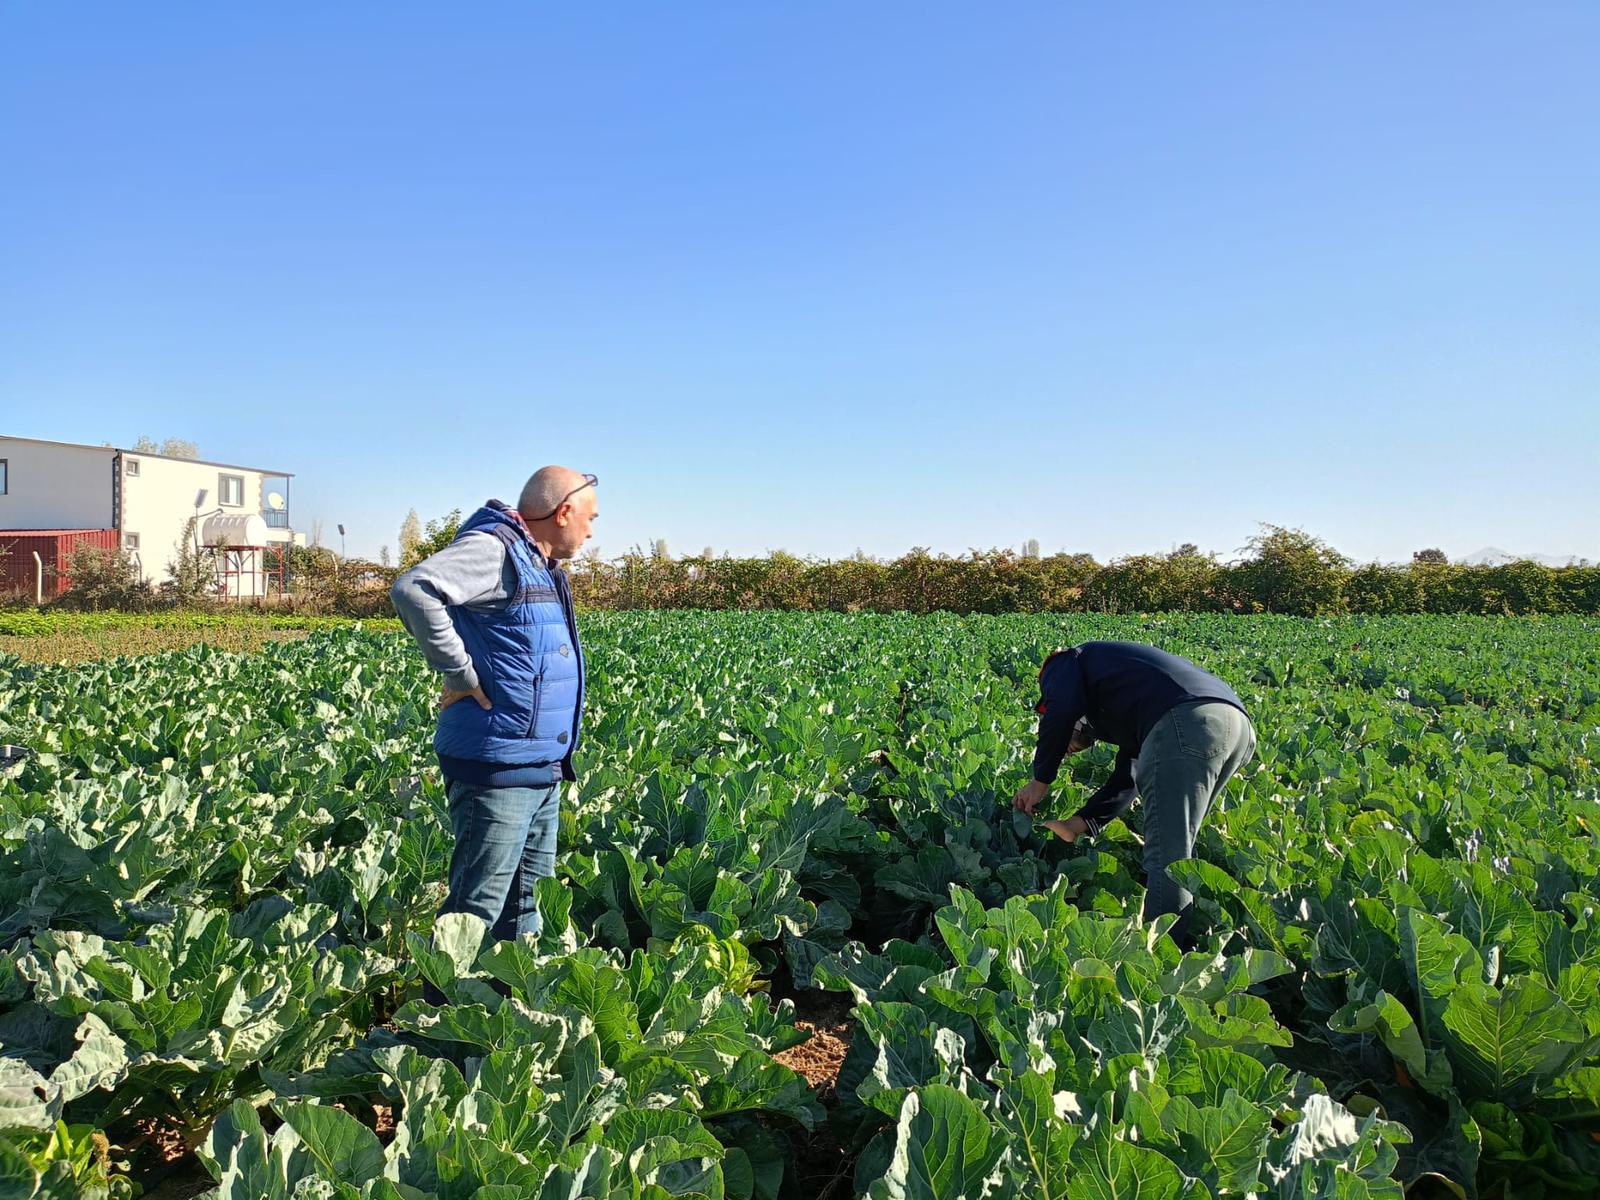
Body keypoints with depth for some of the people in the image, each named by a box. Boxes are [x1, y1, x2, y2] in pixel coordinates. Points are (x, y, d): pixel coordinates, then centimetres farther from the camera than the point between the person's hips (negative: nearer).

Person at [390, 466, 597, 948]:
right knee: (477, 908, -3)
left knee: (524, 903, 18)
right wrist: (463, 676, -23)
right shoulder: (494, 549, -13)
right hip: (498, 766, -10)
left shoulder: (542, 566, 16)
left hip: (542, 768, 10)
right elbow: (413, 589, -29)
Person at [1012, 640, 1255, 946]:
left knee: (1167, 856, -7)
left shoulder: (1064, 664, 21)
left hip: (1186, 721, -9)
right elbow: (1126, 782, 30)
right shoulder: (1122, 713, 40)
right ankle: (1180, 939, 26)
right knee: (1177, 845, 21)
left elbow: (1061, 712, -2)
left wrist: (1040, 780, 8)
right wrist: (1076, 825, 24)